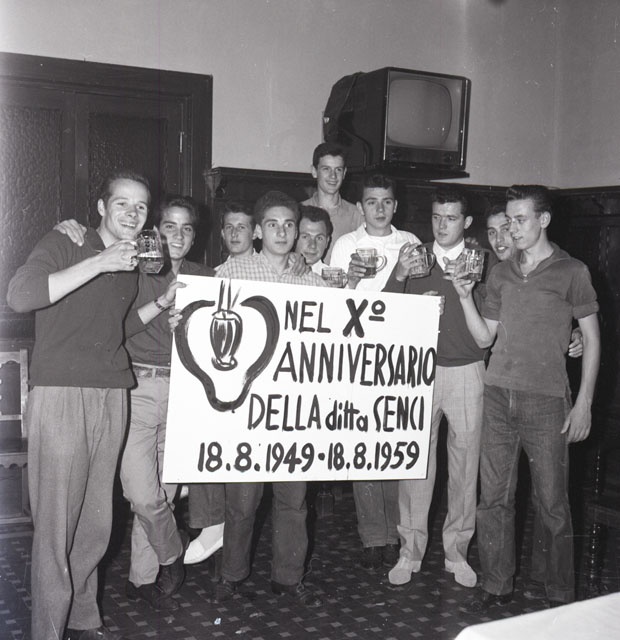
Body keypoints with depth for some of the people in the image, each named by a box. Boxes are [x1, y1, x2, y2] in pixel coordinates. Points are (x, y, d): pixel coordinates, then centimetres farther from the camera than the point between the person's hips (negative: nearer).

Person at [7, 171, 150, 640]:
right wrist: (99, 264, -19)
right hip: (62, 395, -6)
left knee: (96, 522, 9)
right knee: (56, 524, -4)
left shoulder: (132, 267, 18)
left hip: (112, 397, 6)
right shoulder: (63, 245, -1)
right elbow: (20, 296, -20)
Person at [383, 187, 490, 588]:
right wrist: (399, 276, -15)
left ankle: (457, 549, 21)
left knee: (465, 462, 6)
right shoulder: (415, 257, 8)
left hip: (466, 371, 0)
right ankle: (411, 549, 13)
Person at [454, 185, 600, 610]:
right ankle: (497, 584, 20)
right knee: (494, 496, 7)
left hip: (546, 400, -4)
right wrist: (465, 298, 2)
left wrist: (584, 403, -5)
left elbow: (592, 339, 1)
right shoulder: (501, 274, 13)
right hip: (499, 396, 4)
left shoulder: (571, 271, 1)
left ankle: (560, 592, 18)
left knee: (552, 501, 2)